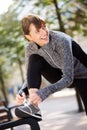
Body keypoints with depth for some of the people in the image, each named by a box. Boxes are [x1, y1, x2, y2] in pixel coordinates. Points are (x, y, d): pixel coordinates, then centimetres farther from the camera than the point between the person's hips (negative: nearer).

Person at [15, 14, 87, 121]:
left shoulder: (61, 41, -32)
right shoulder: (31, 48, -15)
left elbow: (68, 78, -35)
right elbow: (30, 77, -7)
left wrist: (43, 93, -46)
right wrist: (22, 92, -30)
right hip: (62, 77, 4)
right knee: (34, 59, -20)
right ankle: (33, 105, -27)